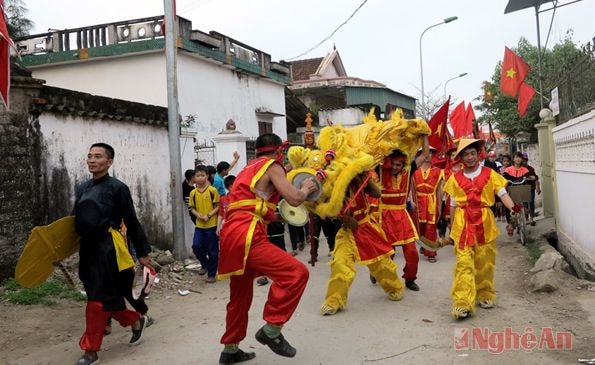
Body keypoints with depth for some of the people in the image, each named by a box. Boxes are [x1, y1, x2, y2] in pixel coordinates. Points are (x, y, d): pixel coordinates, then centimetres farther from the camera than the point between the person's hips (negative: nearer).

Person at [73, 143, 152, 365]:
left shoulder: (117, 188, -7)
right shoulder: (82, 189, 12)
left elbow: (131, 223, -6)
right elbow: (78, 223, 16)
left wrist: (142, 253, -4)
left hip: (108, 249, -7)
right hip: (88, 248, 7)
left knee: (98, 300, -3)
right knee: (108, 298, 12)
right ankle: (137, 322, 35)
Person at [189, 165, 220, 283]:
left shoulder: (212, 190, -7)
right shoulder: (193, 193, 3)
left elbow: (218, 206, -4)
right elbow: (192, 208, 9)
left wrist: (209, 215, -17)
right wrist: (198, 215, -10)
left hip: (212, 225, -3)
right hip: (199, 225, 3)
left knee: (212, 250, 3)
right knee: (196, 246, -4)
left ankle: (211, 274, 16)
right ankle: (205, 264, 25)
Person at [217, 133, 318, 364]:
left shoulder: (250, 168, 27)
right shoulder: (272, 166, 1)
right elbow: (294, 199, -10)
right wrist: (305, 189, 11)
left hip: (233, 235, 10)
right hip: (246, 236, -10)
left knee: (240, 295, 21)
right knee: (296, 272, -13)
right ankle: (271, 330, -9)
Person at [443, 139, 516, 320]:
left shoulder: (489, 174, 3)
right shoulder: (455, 178, 7)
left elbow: (503, 195, -5)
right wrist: (452, 228, 13)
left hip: (484, 223, 0)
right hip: (463, 224, 0)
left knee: (485, 262, 9)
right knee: (464, 263, -8)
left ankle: (485, 295, 28)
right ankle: (462, 304, -12)